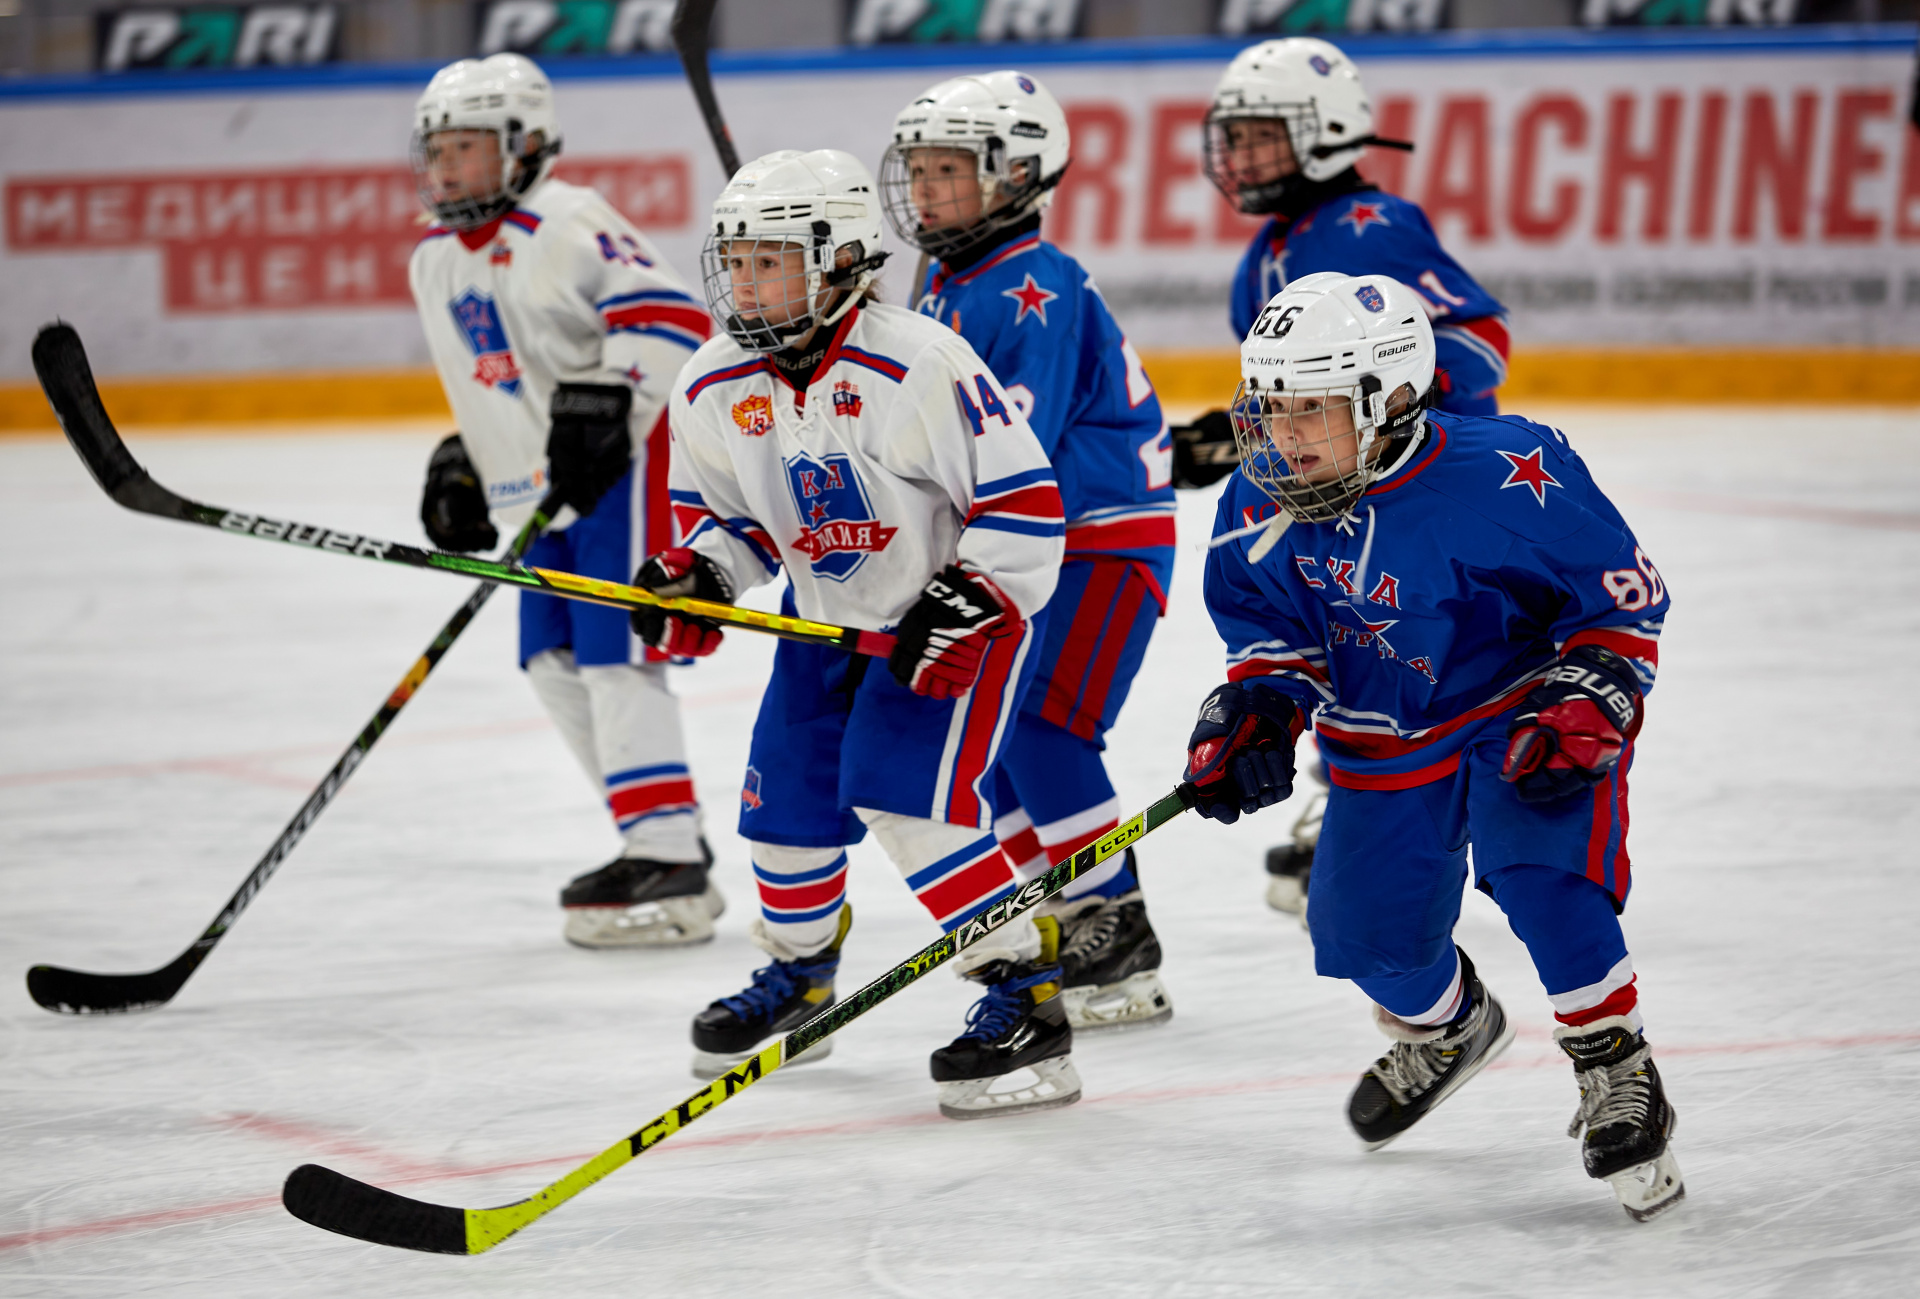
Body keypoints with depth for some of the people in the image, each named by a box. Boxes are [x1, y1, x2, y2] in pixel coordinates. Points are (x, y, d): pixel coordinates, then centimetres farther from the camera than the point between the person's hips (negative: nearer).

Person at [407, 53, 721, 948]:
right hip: (541, 490, 10)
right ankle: (660, 839, 20)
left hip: (624, 465, -10)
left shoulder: (567, 227, -16)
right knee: (555, 664, 10)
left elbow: (668, 315, -27)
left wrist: (608, 398, -35)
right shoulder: (435, 263, 14)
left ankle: (669, 870, -15)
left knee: (615, 655, -15)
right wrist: (463, 467, 20)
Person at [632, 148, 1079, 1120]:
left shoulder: (917, 367, -28)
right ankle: (797, 974, 35)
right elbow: (722, 509, 10)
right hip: (829, 615, 7)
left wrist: (961, 608, -29)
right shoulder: (713, 390, -7)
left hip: (972, 603, -7)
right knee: (786, 794, 7)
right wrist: (695, 577, -10)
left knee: (907, 790, -23)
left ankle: (1025, 993, -15)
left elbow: (1024, 497, -23)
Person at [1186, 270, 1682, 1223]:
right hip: (1385, 742, 5)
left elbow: (1623, 597, -17)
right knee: (1367, 928, 4)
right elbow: (1272, 628, 3)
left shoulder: (1503, 481, -28)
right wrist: (1255, 710, -15)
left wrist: (1585, 707, -24)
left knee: (1543, 875, -27)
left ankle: (1616, 1074, -8)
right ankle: (1448, 1029, 40)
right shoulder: (1266, 506, -13)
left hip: (1523, 712, -5)